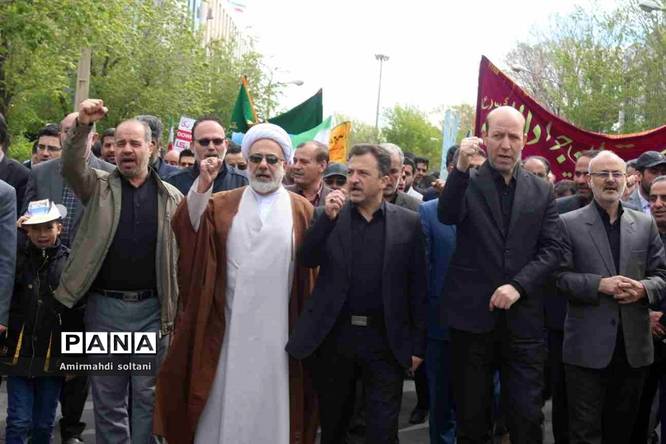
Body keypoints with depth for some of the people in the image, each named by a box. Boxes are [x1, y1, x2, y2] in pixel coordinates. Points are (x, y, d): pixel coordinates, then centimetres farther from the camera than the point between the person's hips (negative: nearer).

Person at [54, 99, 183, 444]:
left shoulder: (171, 197, 5)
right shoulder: (99, 188, 6)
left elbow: (182, 256, 4)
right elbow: (71, 168, -15)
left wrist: (176, 312, 0)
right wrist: (82, 126, -32)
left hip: (152, 310, 0)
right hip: (104, 306, 1)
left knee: (148, 396, 8)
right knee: (107, 397, 10)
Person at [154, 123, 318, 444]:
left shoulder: (302, 210, 3)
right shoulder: (222, 204, 5)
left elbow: (312, 270, -1)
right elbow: (186, 229, -13)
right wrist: (202, 186, -27)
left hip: (277, 331, 0)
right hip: (228, 329, 1)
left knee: (270, 407, 9)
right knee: (224, 407, 9)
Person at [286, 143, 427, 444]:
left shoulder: (408, 223, -1)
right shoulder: (328, 214, 2)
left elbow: (417, 287, 1)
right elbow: (307, 261, -9)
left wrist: (417, 344, 0)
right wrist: (327, 217, -20)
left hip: (385, 339, -1)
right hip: (334, 335, 2)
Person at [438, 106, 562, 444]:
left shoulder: (542, 191, 8)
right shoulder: (466, 183, 2)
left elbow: (551, 249, 1)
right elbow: (447, 216, -18)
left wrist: (517, 285, -13)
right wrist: (461, 167, -31)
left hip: (523, 318, 1)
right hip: (472, 315, -1)